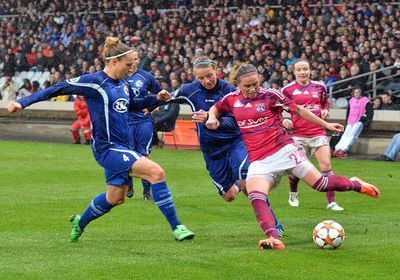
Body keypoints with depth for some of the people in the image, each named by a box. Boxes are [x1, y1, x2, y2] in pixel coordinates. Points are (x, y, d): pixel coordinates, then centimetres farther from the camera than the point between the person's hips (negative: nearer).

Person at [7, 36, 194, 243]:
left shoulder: (122, 85, 10)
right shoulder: (94, 82, -13)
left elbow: (133, 104, 30)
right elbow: (58, 89, -10)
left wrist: (156, 99, 13)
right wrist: (24, 102, -14)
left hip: (121, 147, 9)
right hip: (107, 148, -9)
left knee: (115, 197, 18)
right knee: (156, 172, -21)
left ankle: (80, 223, 42)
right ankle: (176, 227, -17)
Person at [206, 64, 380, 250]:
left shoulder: (270, 95, -3)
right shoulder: (232, 99, 6)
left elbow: (298, 110, 6)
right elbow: (215, 108, 27)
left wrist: (326, 125, 9)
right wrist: (212, 118, 3)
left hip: (283, 150, -2)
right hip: (258, 161, 2)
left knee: (321, 184, -5)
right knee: (255, 196, -27)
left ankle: (355, 184, 25)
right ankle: (273, 239, -39)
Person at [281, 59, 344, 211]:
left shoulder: (319, 86, 9)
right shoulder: (288, 90, 1)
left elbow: (325, 102, 26)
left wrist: (326, 110, 4)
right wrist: (283, 121, -10)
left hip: (318, 132, 1)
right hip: (298, 134, -1)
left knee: (326, 164, -12)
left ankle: (331, 202, -8)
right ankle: (293, 193, 32)